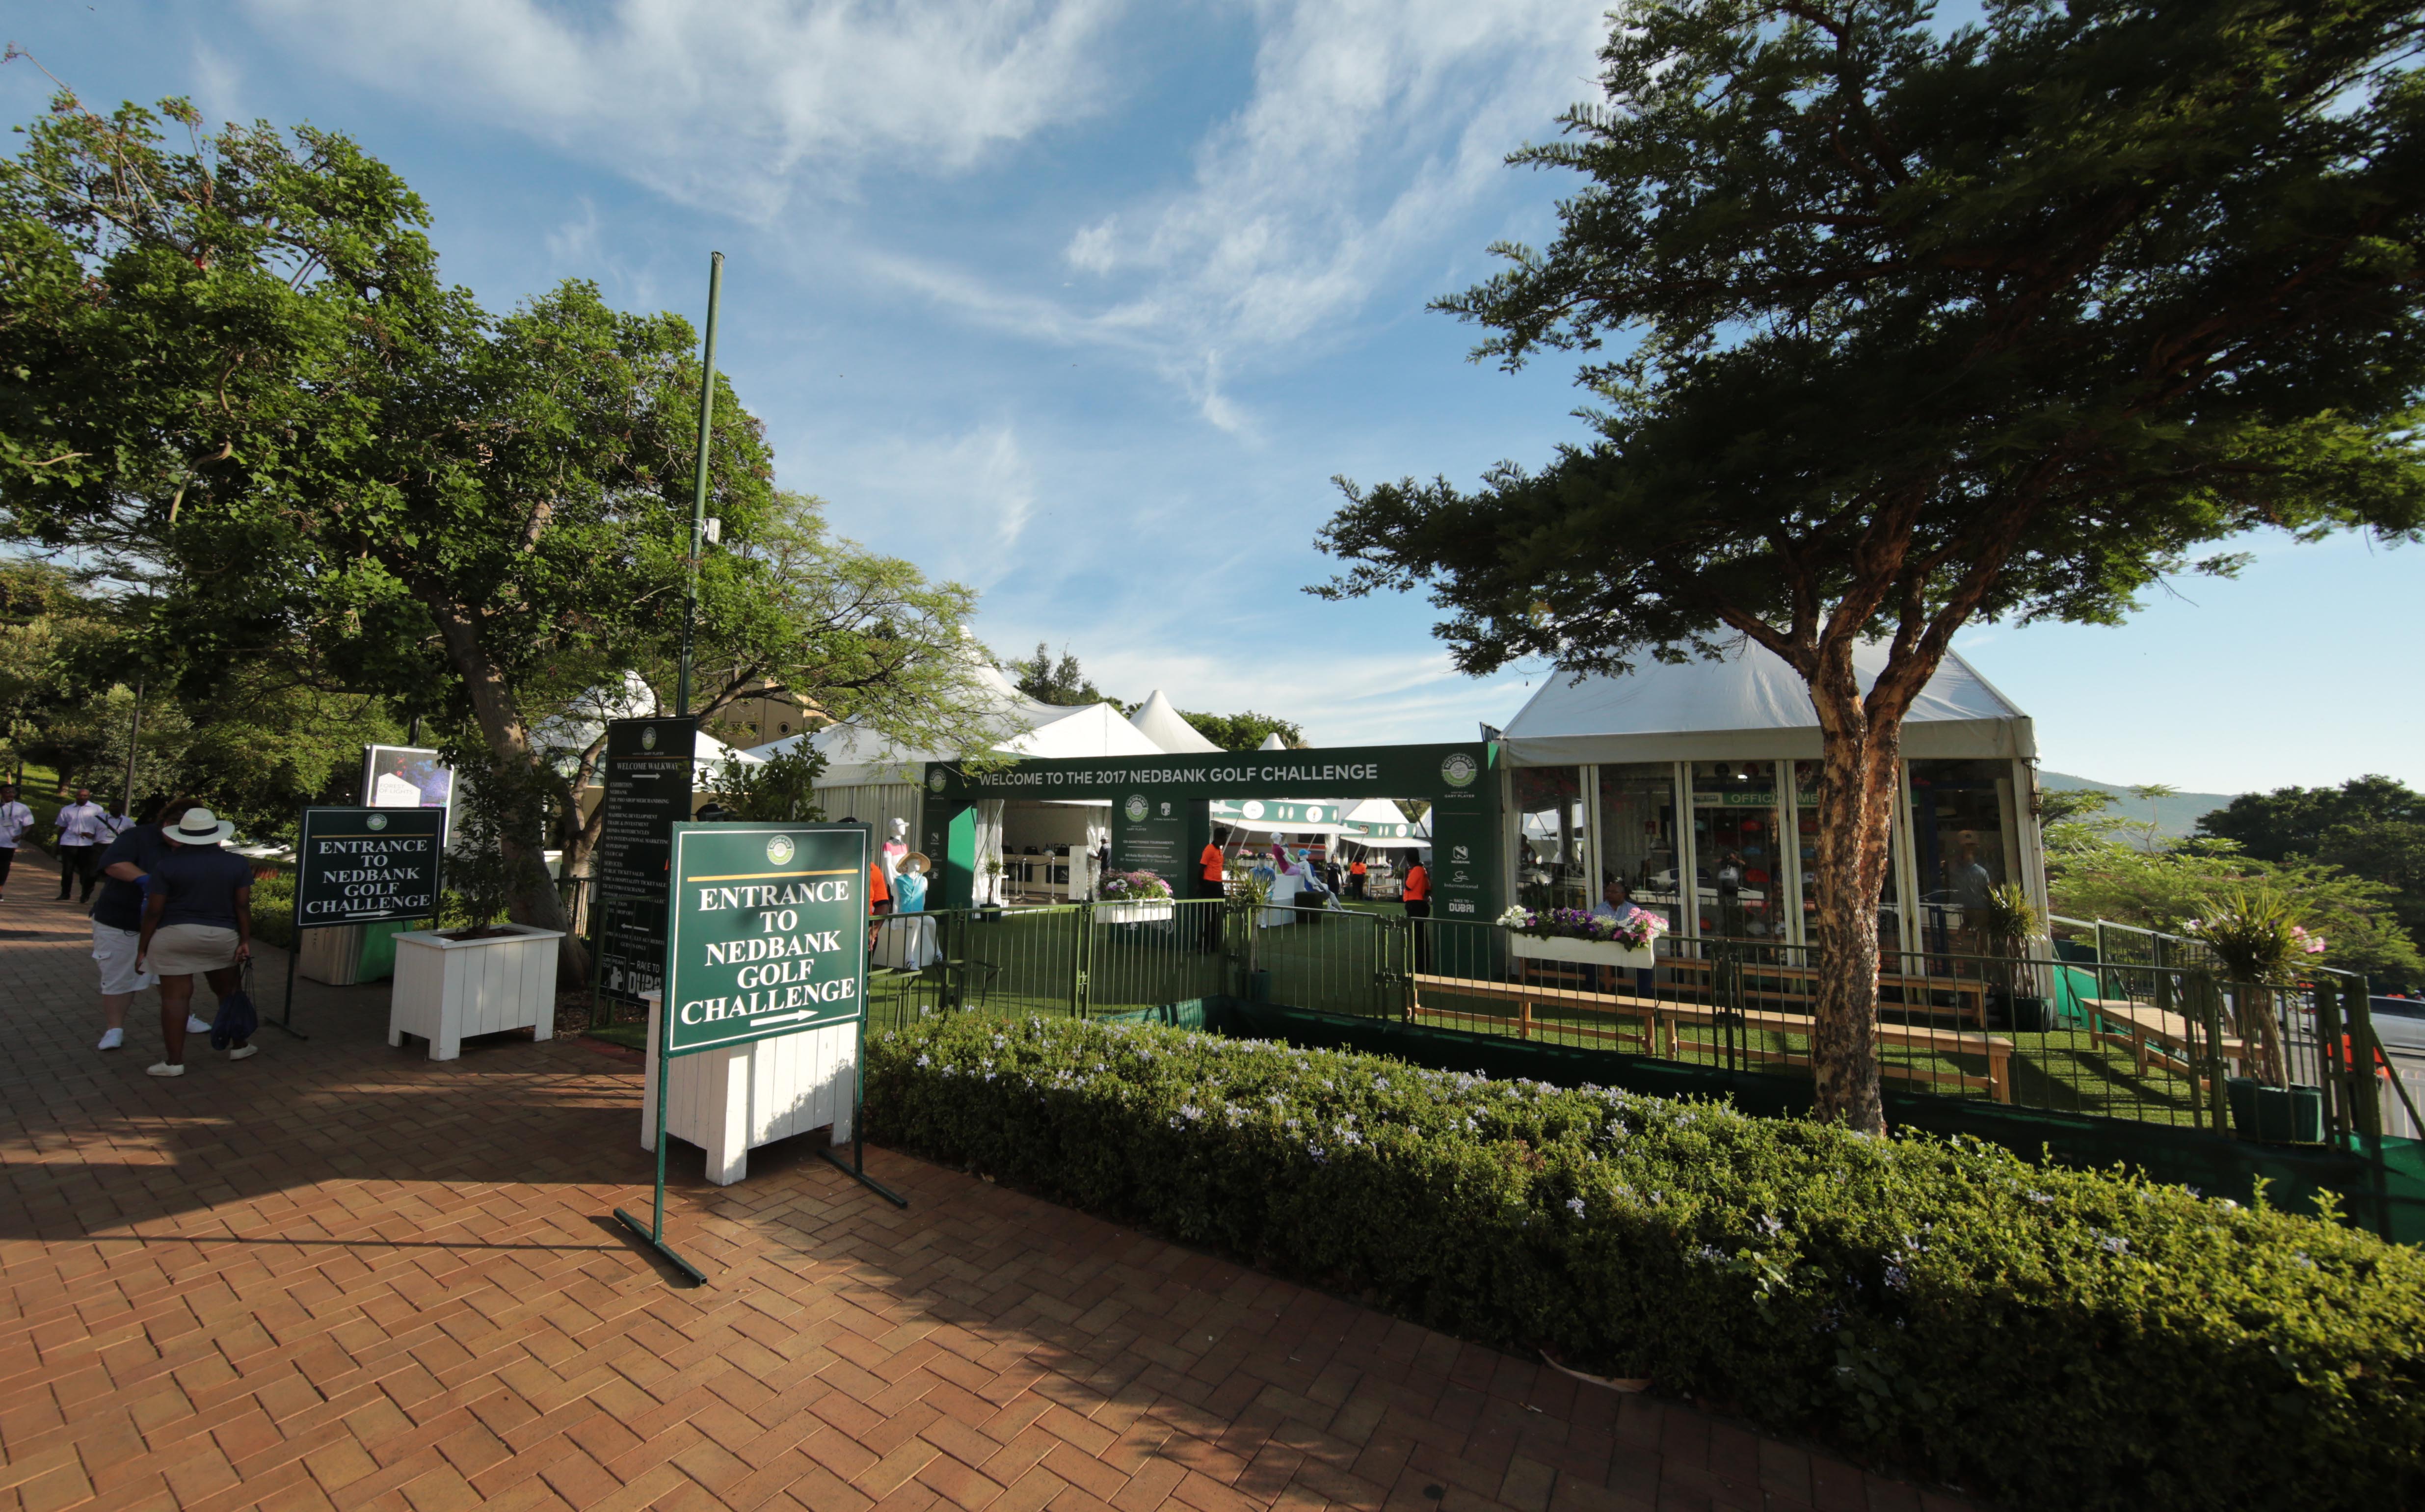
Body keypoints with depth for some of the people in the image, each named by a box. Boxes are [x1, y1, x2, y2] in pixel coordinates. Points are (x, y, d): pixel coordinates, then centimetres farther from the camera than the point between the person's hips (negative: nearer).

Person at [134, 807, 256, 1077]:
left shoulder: (167, 865, -6)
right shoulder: (237, 863, -1)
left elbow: (154, 911, -5)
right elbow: (243, 906, -3)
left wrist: (143, 947, 4)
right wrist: (245, 940, 2)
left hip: (175, 936, -2)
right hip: (222, 937, 2)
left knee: (175, 997, 1)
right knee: (229, 991, 14)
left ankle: (175, 1061, 3)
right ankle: (239, 1046, 23)